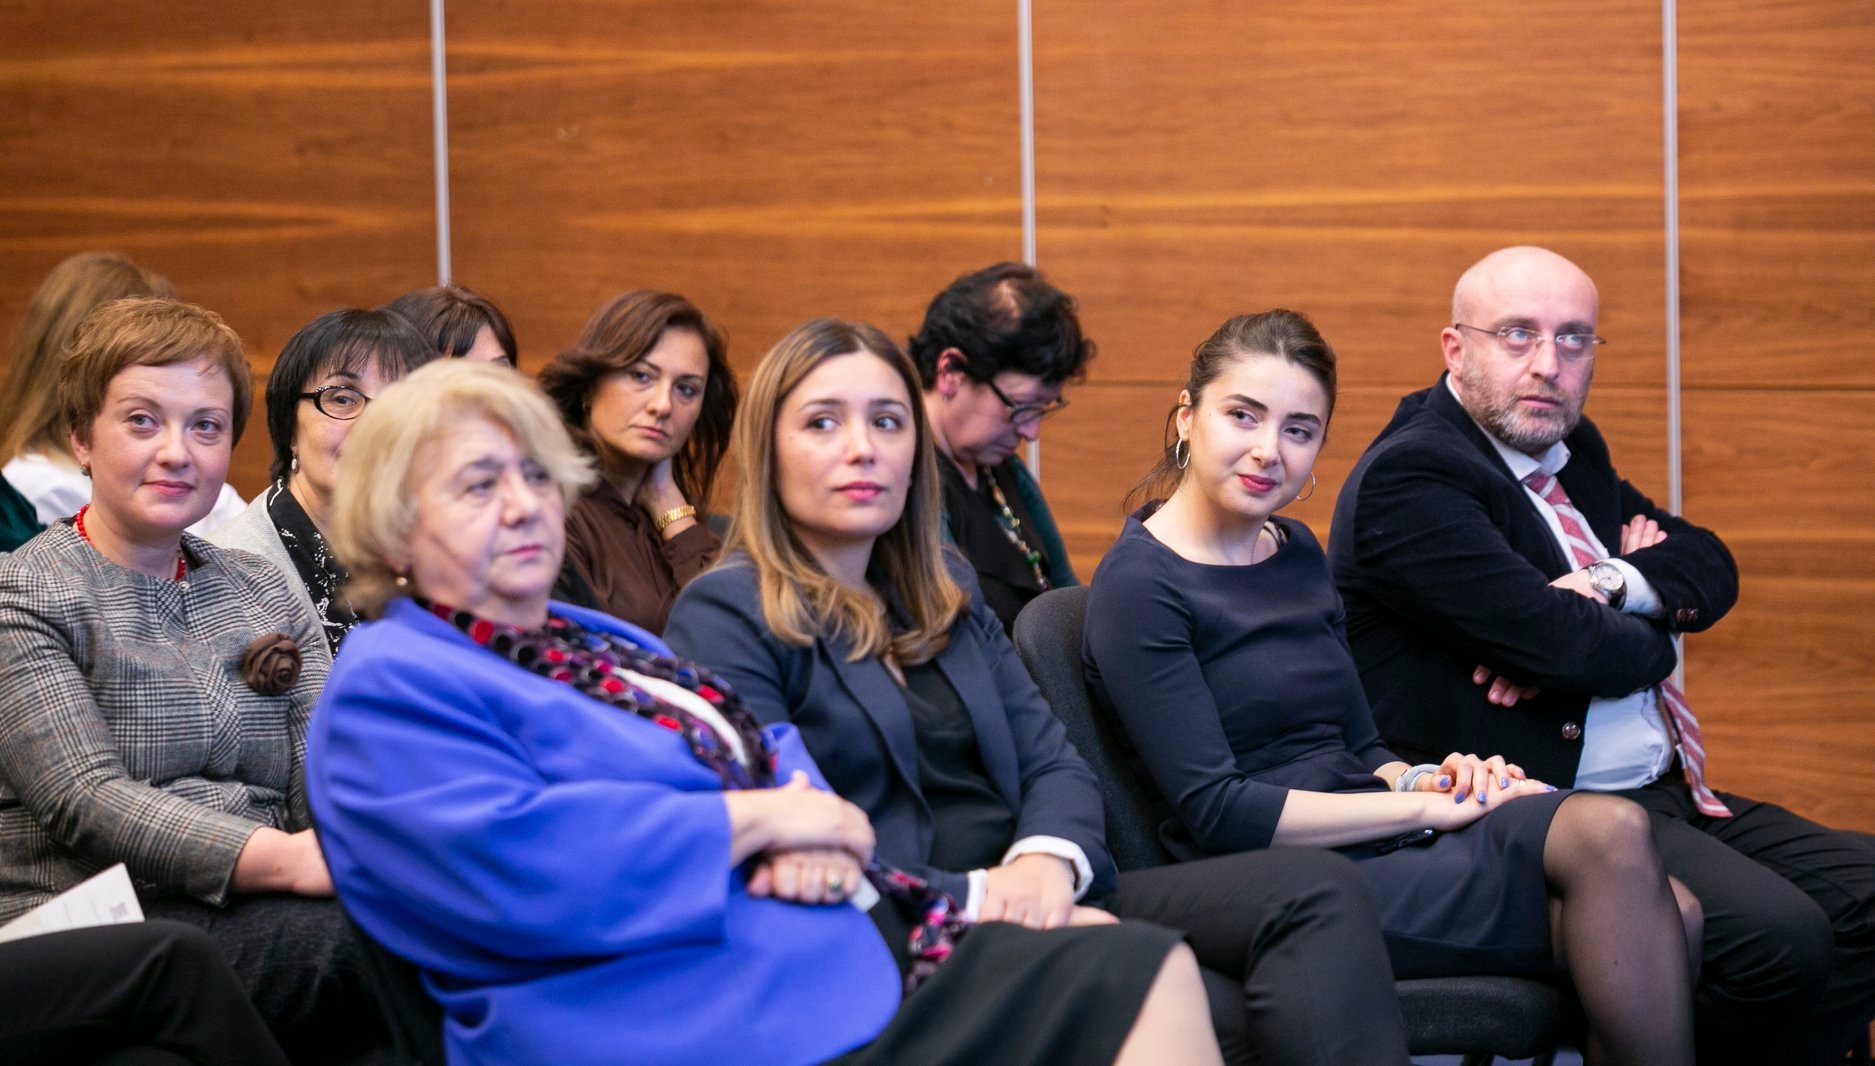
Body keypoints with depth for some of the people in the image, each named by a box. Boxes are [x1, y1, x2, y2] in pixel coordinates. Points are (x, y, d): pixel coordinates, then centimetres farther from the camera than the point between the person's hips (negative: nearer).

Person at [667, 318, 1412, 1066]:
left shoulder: (946, 591, 22)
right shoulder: (724, 617, -1)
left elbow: (1054, 763, 15)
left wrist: (1048, 859, -9)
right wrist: (974, 897, -19)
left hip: (1030, 902, 8)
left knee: (1315, 888, -17)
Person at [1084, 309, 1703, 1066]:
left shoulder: (1297, 553, 18)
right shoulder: (1139, 587, -7)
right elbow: (1215, 813, -14)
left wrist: (1424, 778, -3)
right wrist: (1423, 807, -12)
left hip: (1376, 840, 7)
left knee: (1671, 915, -19)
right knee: (1610, 837, -25)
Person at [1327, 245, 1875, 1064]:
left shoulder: (1569, 451, 17)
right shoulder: (1411, 476, -13)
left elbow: (1711, 567, 12)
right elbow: (1563, 643, -21)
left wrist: (1610, 586, -10)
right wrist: (1655, 629, 1)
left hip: (1664, 793, 10)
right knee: (1780, 934, -28)